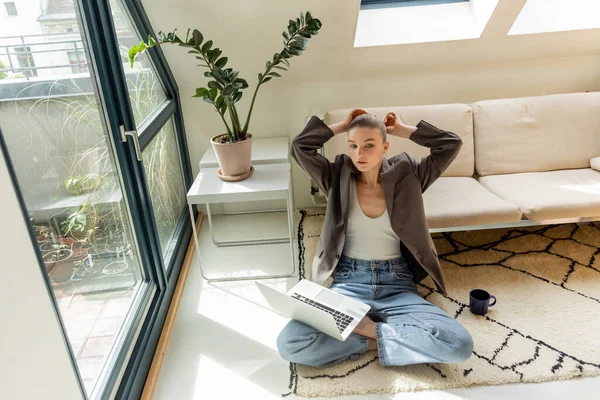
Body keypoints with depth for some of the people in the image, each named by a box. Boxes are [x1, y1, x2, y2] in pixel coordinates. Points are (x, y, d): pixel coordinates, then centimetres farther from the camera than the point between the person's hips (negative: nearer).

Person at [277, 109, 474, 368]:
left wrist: (403, 130, 8)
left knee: (458, 344, -26)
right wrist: (342, 126, 5)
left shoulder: (405, 175, 5)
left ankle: (369, 331, -9)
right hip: (349, 283, 0)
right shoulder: (338, 179, 6)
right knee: (289, 343, -25)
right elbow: (299, 146, -3)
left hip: (397, 285, 0)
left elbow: (452, 144, 0)